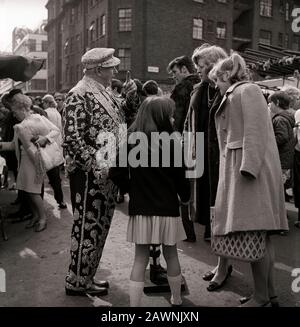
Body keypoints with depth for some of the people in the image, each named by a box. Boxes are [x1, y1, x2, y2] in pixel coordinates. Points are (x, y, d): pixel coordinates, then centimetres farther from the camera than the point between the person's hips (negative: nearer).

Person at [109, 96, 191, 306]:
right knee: (171, 255, 17)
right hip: (167, 209, -1)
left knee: (141, 259, 10)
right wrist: (185, 197, 16)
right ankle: (177, 300, 34)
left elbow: (116, 174, -4)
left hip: (140, 209, 1)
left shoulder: (131, 141, -3)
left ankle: (135, 304, 12)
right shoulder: (172, 143, -10)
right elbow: (180, 177, -4)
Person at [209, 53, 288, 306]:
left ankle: (261, 297, -3)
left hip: (251, 168, -10)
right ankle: (269, 290, 17)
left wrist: (248, 166, -23)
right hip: (238, 167, 10)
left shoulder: (248, 90, -3)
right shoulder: (232, 96, 24)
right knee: (261, 236, 10)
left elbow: (255, 131, -15)